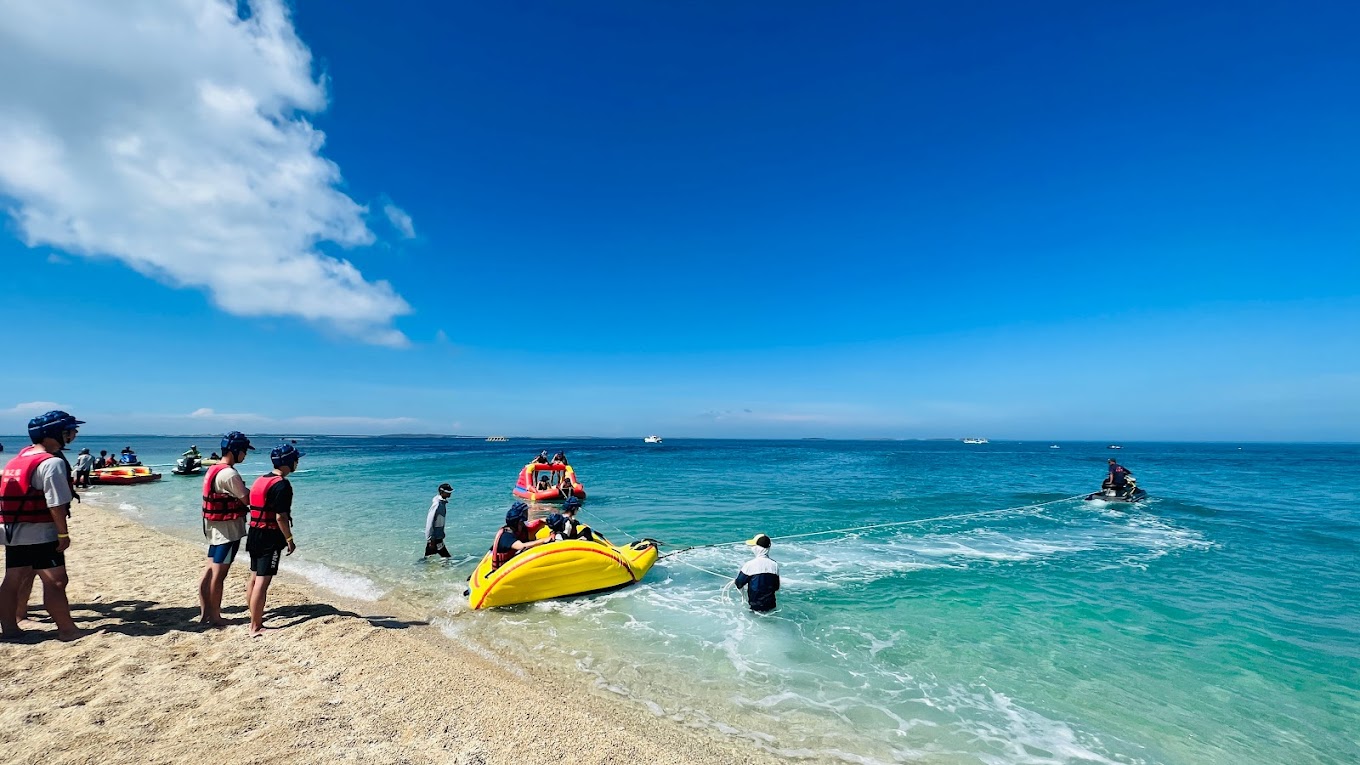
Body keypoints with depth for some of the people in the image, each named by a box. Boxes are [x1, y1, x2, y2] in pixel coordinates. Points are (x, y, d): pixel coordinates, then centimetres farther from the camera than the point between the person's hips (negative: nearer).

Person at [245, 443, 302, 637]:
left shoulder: (260, 480, 11)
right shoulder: (282, 485, -17)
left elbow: (259, 509, 16)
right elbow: (280, 516, -20)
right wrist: (289, 539, -11)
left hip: (254, 534, 10)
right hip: (269, 537, -10)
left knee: (255, 578, 18)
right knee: (262, 582, -5)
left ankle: (254, 619, 31)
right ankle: (256, 628, -1)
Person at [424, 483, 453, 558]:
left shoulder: (443, 502, 6)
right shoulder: (437, 504, -22)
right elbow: (430, 522, -22)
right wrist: (431, 540, -21)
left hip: (438, 536, 9)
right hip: (434, 538, -9)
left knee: (428, 557, 17)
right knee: (446, 557, -5)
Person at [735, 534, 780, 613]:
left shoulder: (750, 564, -17)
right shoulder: (775, 565, -5)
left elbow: (739, 584, -7)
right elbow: (776, 588, 5)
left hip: (754, 606, -3)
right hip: (771, 606, 4)